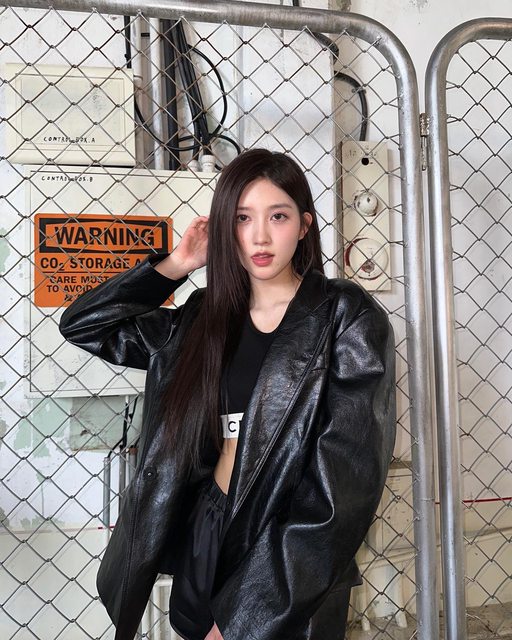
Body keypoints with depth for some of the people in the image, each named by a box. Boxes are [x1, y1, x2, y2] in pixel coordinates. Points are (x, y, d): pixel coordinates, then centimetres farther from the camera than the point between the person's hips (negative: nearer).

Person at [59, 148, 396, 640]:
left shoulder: (347, 318, -11)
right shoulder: (206, 320, 2)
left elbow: (344, 484, -17)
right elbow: (82, 325, 8)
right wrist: (175, 266, -2)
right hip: (200, 551, 4)